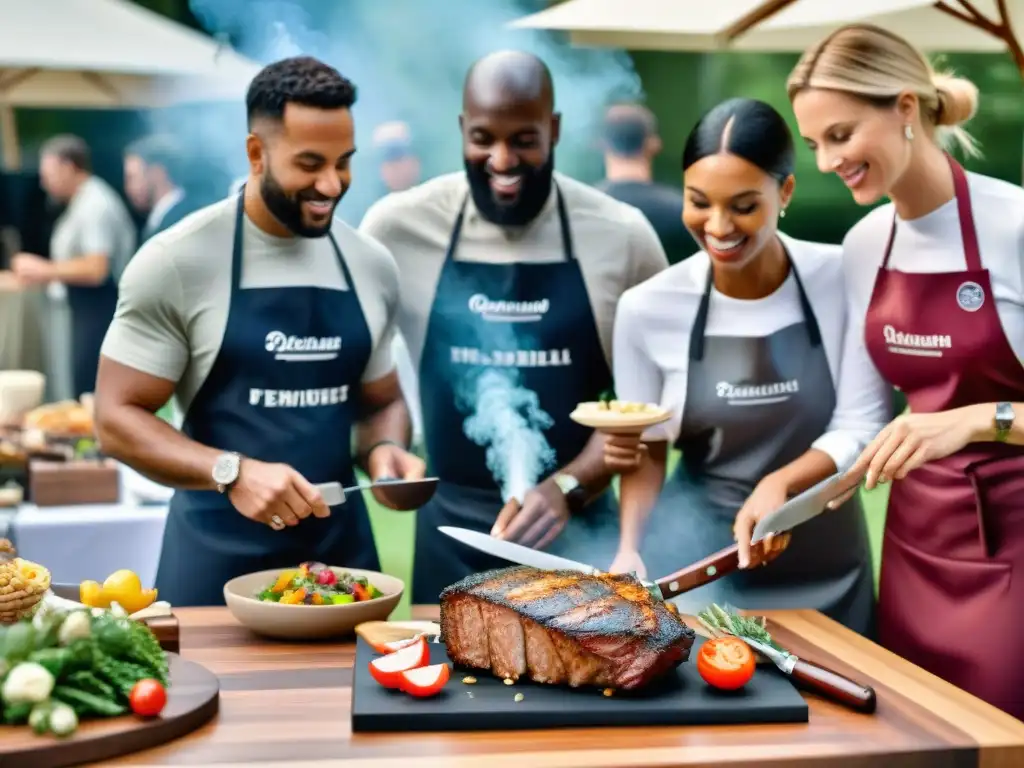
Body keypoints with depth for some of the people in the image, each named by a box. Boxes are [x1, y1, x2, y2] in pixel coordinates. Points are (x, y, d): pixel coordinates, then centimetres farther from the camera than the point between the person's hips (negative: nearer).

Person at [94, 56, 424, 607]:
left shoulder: (372, 267, 4)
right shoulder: (177, 263, -10)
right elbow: (116, 417, -8)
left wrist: (384, 451, -7)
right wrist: (232, 473, -23)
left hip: (343, 548, 4)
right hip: (219, 559, -4)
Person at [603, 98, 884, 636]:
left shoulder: (840, 281, -10)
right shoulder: (648, 308, -8)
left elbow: (861, 424, -9)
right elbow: (646, 452, 1)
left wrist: (780, 484, -25)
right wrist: (630, 550, -13)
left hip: (824, 562, 1)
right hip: (696, 556, 0)